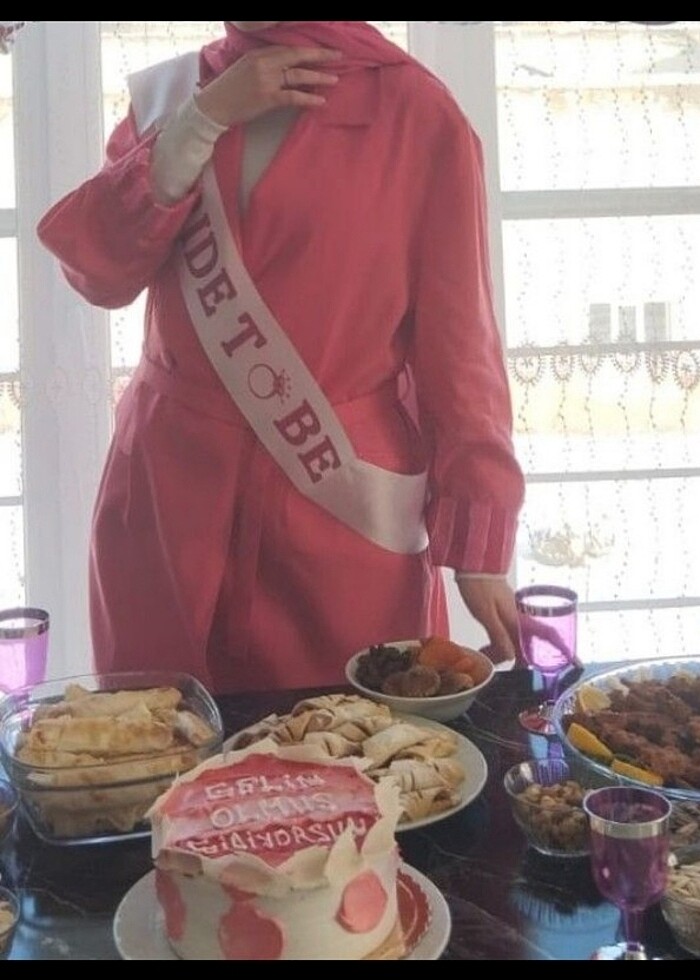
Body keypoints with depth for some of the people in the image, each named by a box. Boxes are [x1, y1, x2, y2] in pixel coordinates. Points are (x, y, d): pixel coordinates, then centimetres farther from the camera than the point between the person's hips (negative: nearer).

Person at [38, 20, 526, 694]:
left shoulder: (415, 111, -3)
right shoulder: (168, 94, 8)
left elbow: (457, 334, -5)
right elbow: (96, 269, -2)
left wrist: (480, 542, -8)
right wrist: (203, 118, -11)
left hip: (346, 507, -3)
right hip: (171, 491, 3)